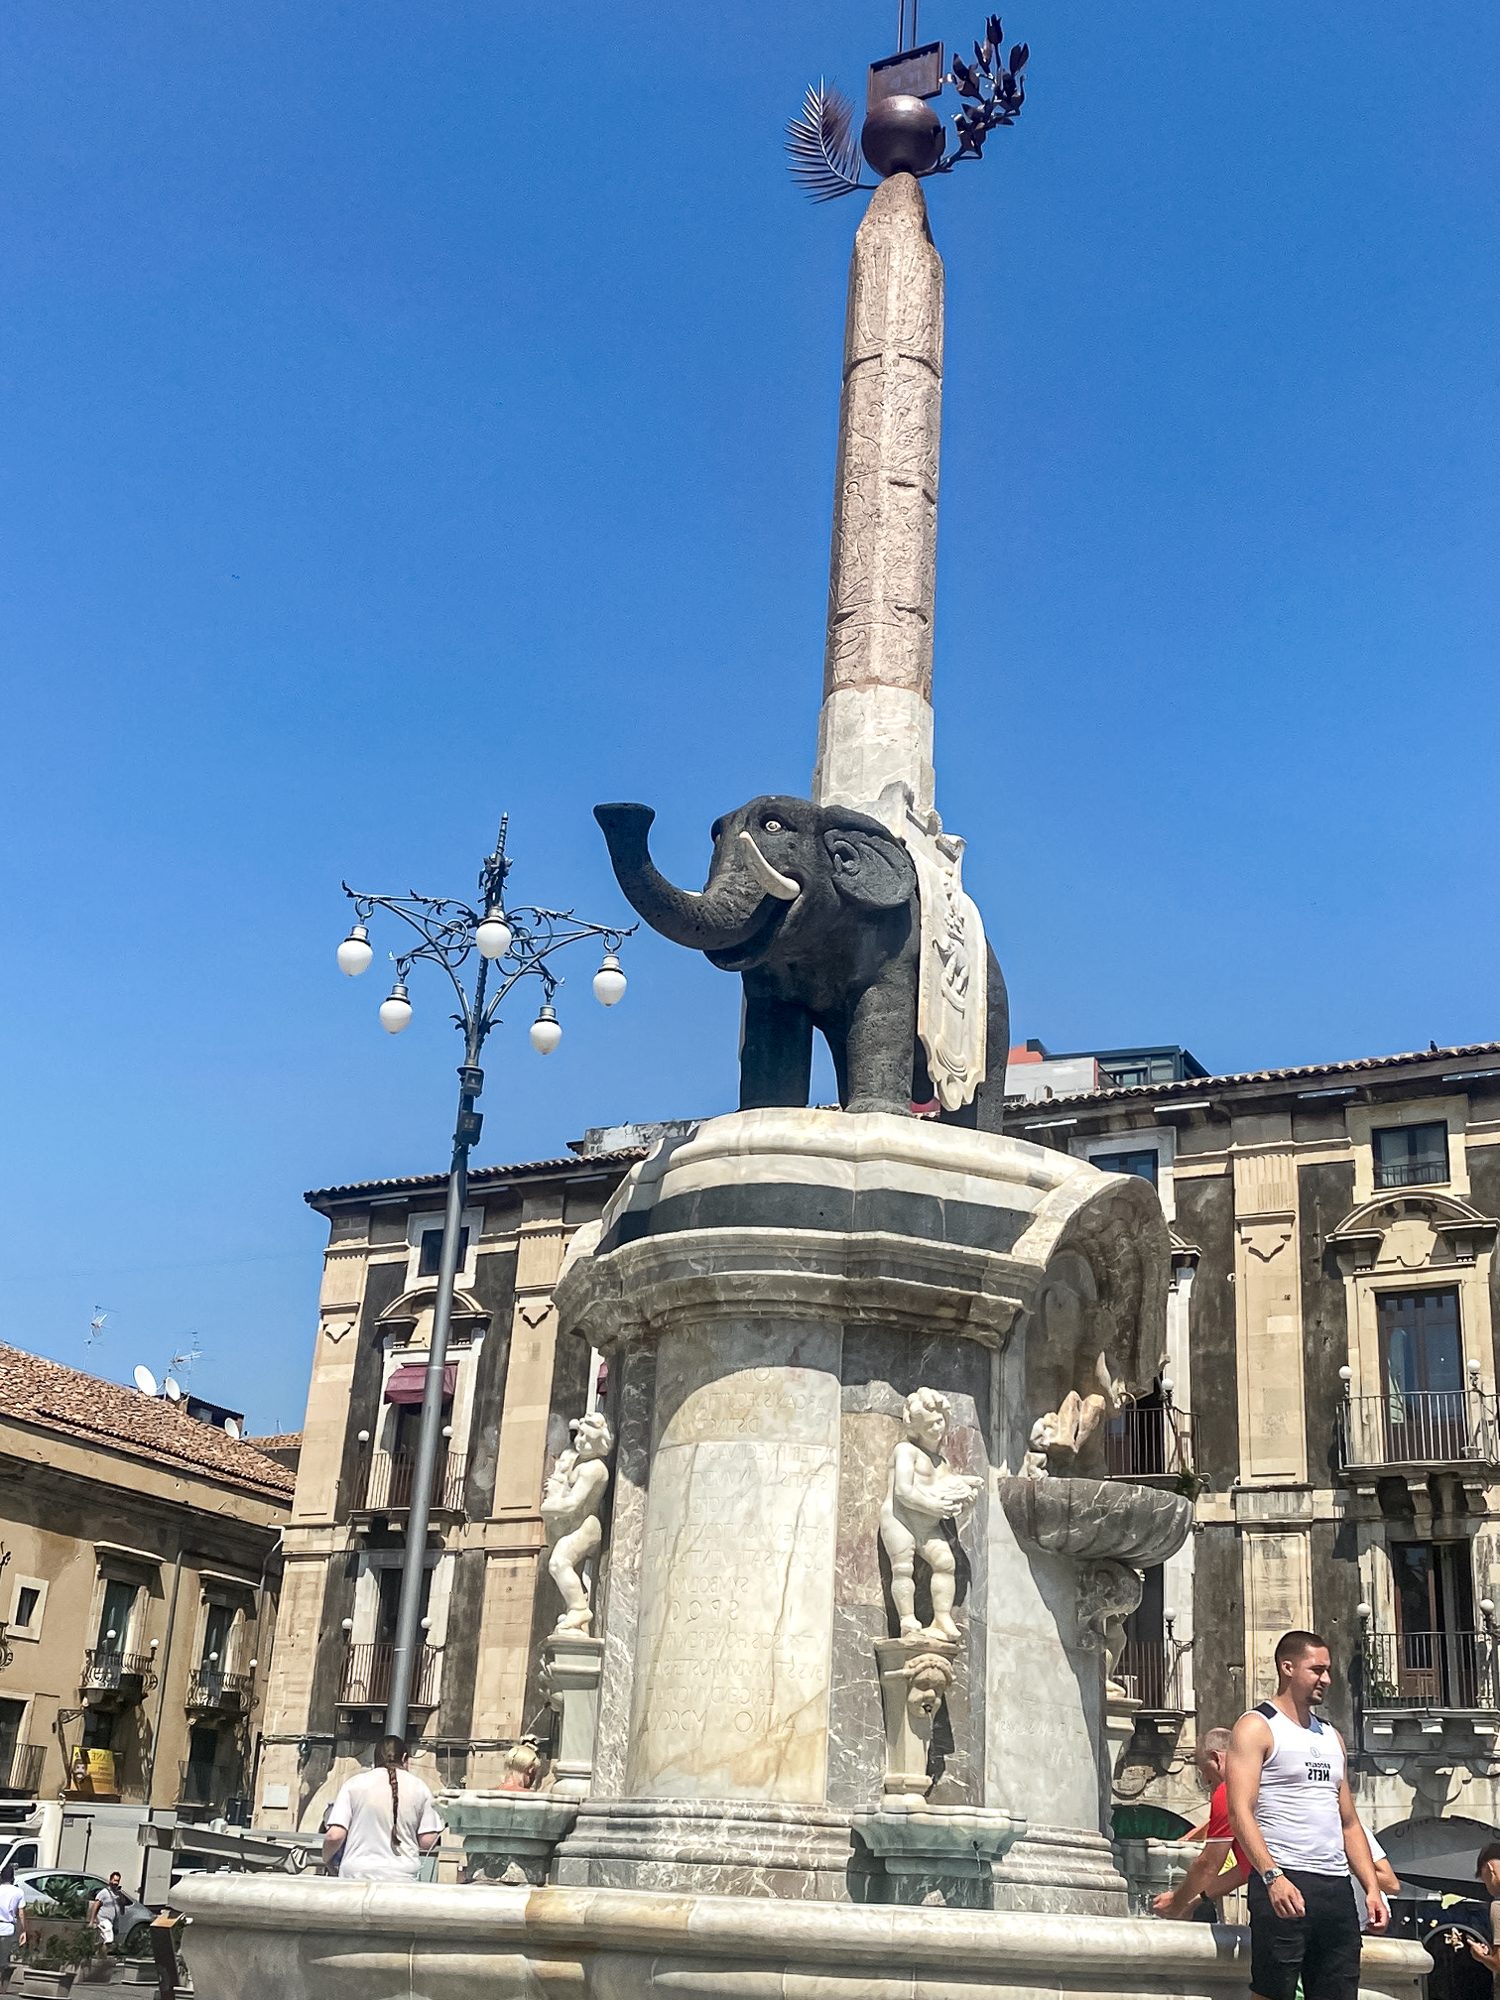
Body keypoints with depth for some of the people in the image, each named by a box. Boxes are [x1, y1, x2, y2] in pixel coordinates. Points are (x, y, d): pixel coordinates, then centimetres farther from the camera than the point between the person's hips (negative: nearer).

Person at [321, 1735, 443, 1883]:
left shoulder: (354, 1784, 3)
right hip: (402, 1877, 0)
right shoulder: (419, 1787, 6)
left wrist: (326, 1859, 16)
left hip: (356, 1876, 0)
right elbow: (427, 1841, 2)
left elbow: (334, 1836, -3)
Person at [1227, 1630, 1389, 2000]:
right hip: (1283, 1884, -7)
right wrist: (1272, 1876, -24)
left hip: (1337, 1886, 7)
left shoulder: (1331, 1736, 21)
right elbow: (1241, 1813, -12)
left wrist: (1372, 1888, 11)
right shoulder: (1257, 1727, -1)